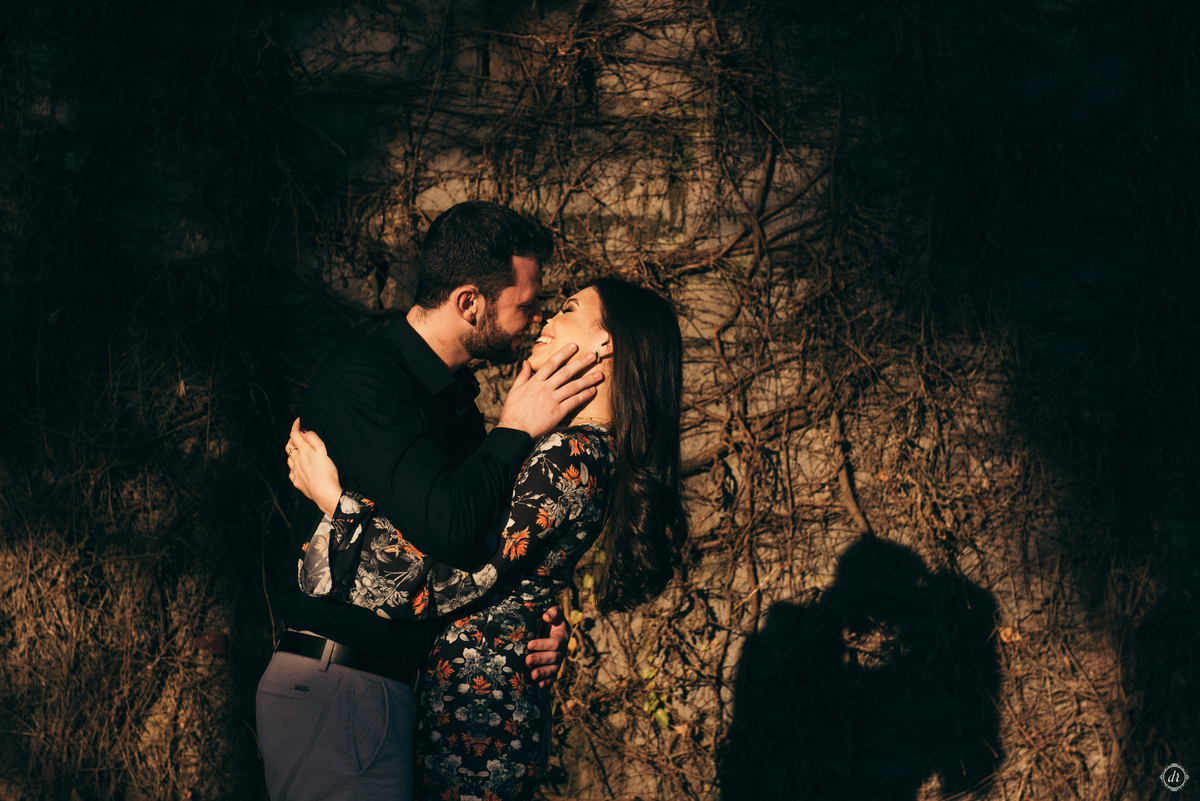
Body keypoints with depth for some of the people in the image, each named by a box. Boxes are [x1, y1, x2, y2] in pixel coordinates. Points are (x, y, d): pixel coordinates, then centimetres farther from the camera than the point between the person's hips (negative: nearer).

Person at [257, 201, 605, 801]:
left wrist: (535, 621, -1)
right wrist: (516, 429, -15)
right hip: (334, 690, -9)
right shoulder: (362, 380, -17)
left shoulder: (451, 395, 14)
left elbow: (479, 548, 18)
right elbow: (448, 526, -30)